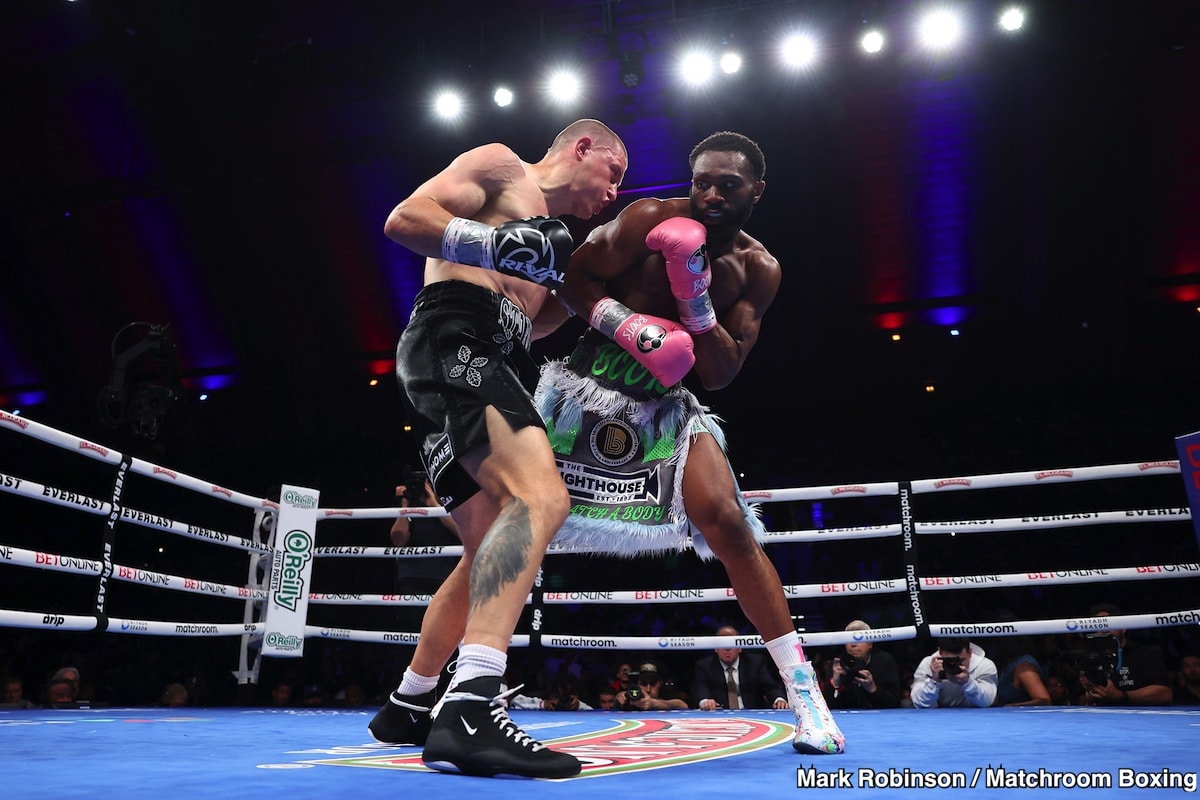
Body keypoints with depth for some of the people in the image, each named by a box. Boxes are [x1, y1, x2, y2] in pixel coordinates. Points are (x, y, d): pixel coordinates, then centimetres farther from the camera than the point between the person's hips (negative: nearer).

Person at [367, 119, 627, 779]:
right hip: (452, 340, -10)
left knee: (495, 552, 12)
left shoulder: (547, 229, 33)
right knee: (541, 497, -30)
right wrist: (497, 244, -17)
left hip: (486, 369, 10)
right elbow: (403, 218, -5)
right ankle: (469, 709, -39)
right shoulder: (500, 164, 9)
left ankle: (407, 706, 25)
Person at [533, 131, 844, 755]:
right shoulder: (651, 218, -9)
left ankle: (803, 689, -6)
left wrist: (697, 300, -21)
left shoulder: (758, 270, -1)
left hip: (665, 405, 1)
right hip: (588, 386, -1)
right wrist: (627, 324, -24)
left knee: (727, 522, -16)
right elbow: (573, 281, -7)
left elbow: (721, 373, -6)